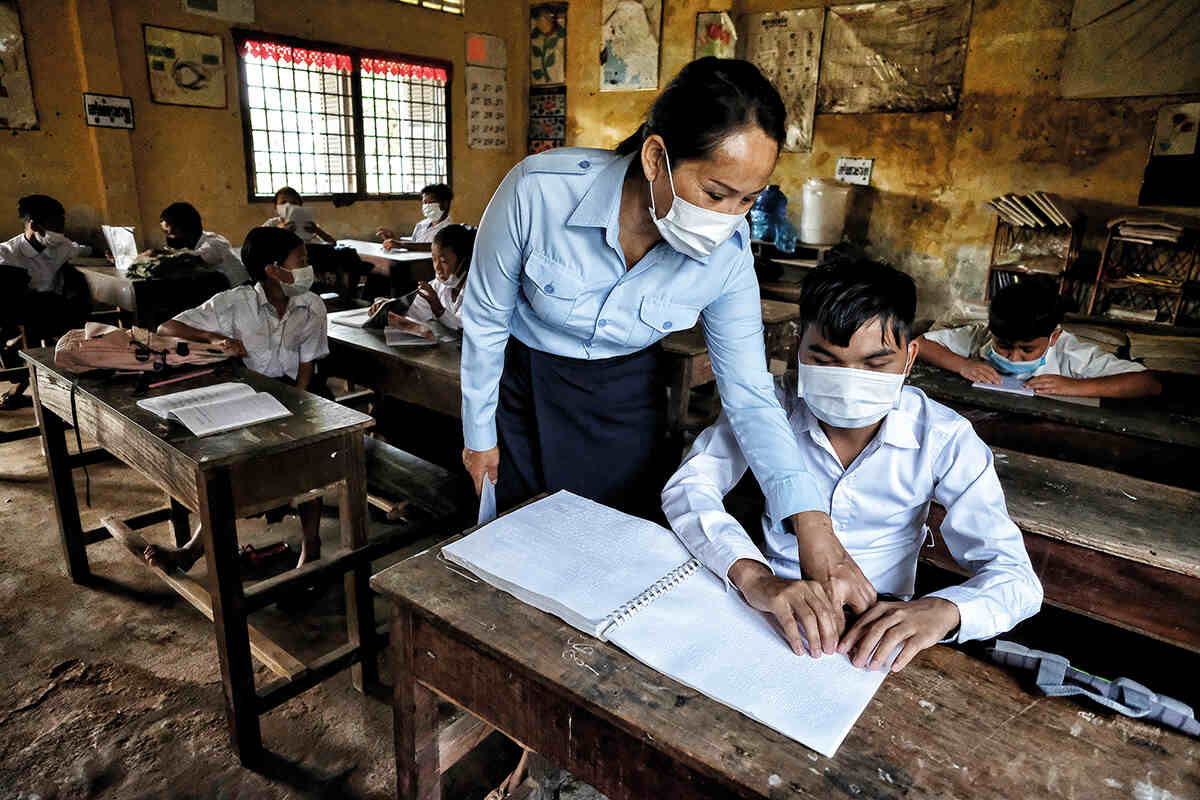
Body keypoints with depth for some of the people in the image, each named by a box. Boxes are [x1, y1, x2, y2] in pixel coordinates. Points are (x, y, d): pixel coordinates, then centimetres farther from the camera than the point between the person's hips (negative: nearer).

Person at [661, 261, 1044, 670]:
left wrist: (942, 609, -37)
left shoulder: (944, 440, -12)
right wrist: (751, 575, -37)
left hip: (880, 628, 2)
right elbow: (688, 486, -18)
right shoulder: (771, 405, -12)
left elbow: (1015, 576, -14)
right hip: (776, 610, -2)